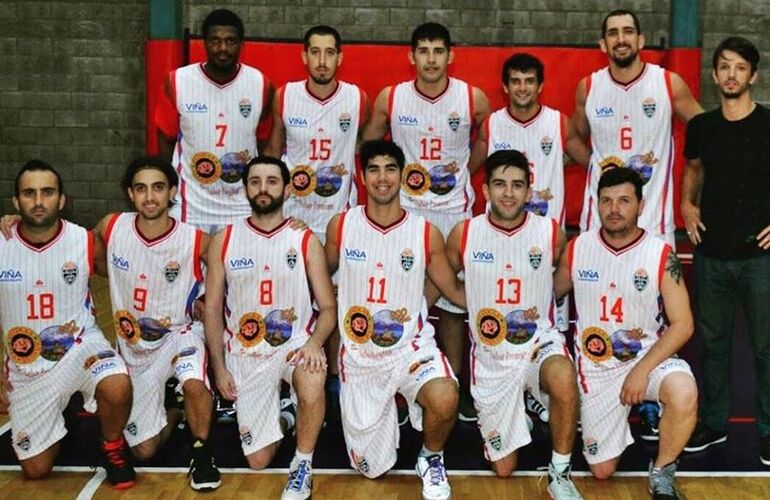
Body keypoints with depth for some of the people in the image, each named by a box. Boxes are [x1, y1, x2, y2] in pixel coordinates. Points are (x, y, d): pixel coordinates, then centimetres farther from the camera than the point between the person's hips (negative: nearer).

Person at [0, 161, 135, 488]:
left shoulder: (85, 242, -12)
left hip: (81, 347, -2)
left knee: (117, 387, -36)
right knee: (35, 469, 7)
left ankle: (113, 447, -3)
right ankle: (58, 409, 39)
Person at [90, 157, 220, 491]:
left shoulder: (196, 241, -18)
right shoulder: (111, 228, -12)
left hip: (180, 333, -3)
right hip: (134, 346, 3)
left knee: (194, 384, -37)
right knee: (144, 451, 5)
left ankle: (202, 451, -9)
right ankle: (173, 411, 37)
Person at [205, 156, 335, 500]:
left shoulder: (305, 240, -4)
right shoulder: (223, 241, -1)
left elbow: (328, 308, -5)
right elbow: (213, 308, 3)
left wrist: (314, 342, -25)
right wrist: (219, 367, -4)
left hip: (295, 343, -1)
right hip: (245, 353, 2)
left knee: (312, 384, -38)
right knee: (259, 462, 3)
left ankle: (302, 465, -12)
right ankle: (276, 417, 39)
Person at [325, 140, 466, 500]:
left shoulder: (426, 234, -7)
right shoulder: (341, 226, -4)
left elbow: (455, 291, 2)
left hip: (411, 348, -1)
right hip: (358, 355, 2)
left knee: (445, 400, -36)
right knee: (371, 469, 10)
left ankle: (431, 460, -1)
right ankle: (384, 410, 45)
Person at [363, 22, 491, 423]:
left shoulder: (474, 99, -6)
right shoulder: (390, 98, -4)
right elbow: (369, 146, 10)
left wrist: (461, 172, 9)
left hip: (454, 212, 0)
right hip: (403, 210, 0)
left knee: (451, 301, 5)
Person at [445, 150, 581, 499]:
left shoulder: (552, 233, -9)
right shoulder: (463, 234, -8)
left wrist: (540, 302, 4)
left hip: (539, 342, -1)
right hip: (490, 355, 1)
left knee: (564, 380, -39)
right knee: (503, 469, 8)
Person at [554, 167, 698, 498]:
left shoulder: (661, 255, -11)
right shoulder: (577, 248, -4)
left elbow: (682, 324, -13)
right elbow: (551, 295, 11)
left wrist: (642, 370, -22)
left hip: (649, 355, -2)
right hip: (596, 367, 2)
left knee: (683, 393, -37)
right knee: (602, 470, 6)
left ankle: (662, 473, -9)